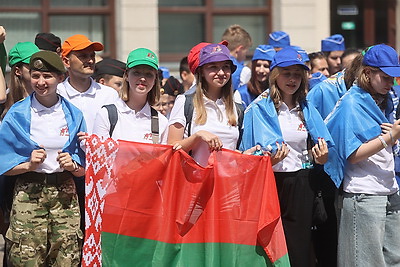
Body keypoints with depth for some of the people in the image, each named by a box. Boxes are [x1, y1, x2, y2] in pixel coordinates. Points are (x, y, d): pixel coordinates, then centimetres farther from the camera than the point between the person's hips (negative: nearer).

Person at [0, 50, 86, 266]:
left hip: (65, 194, 2)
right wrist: (29, 165, -14)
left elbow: (84, 168, 12)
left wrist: (73, 165, -9)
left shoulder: (74, 115, 7)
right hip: (28, 194, -1)